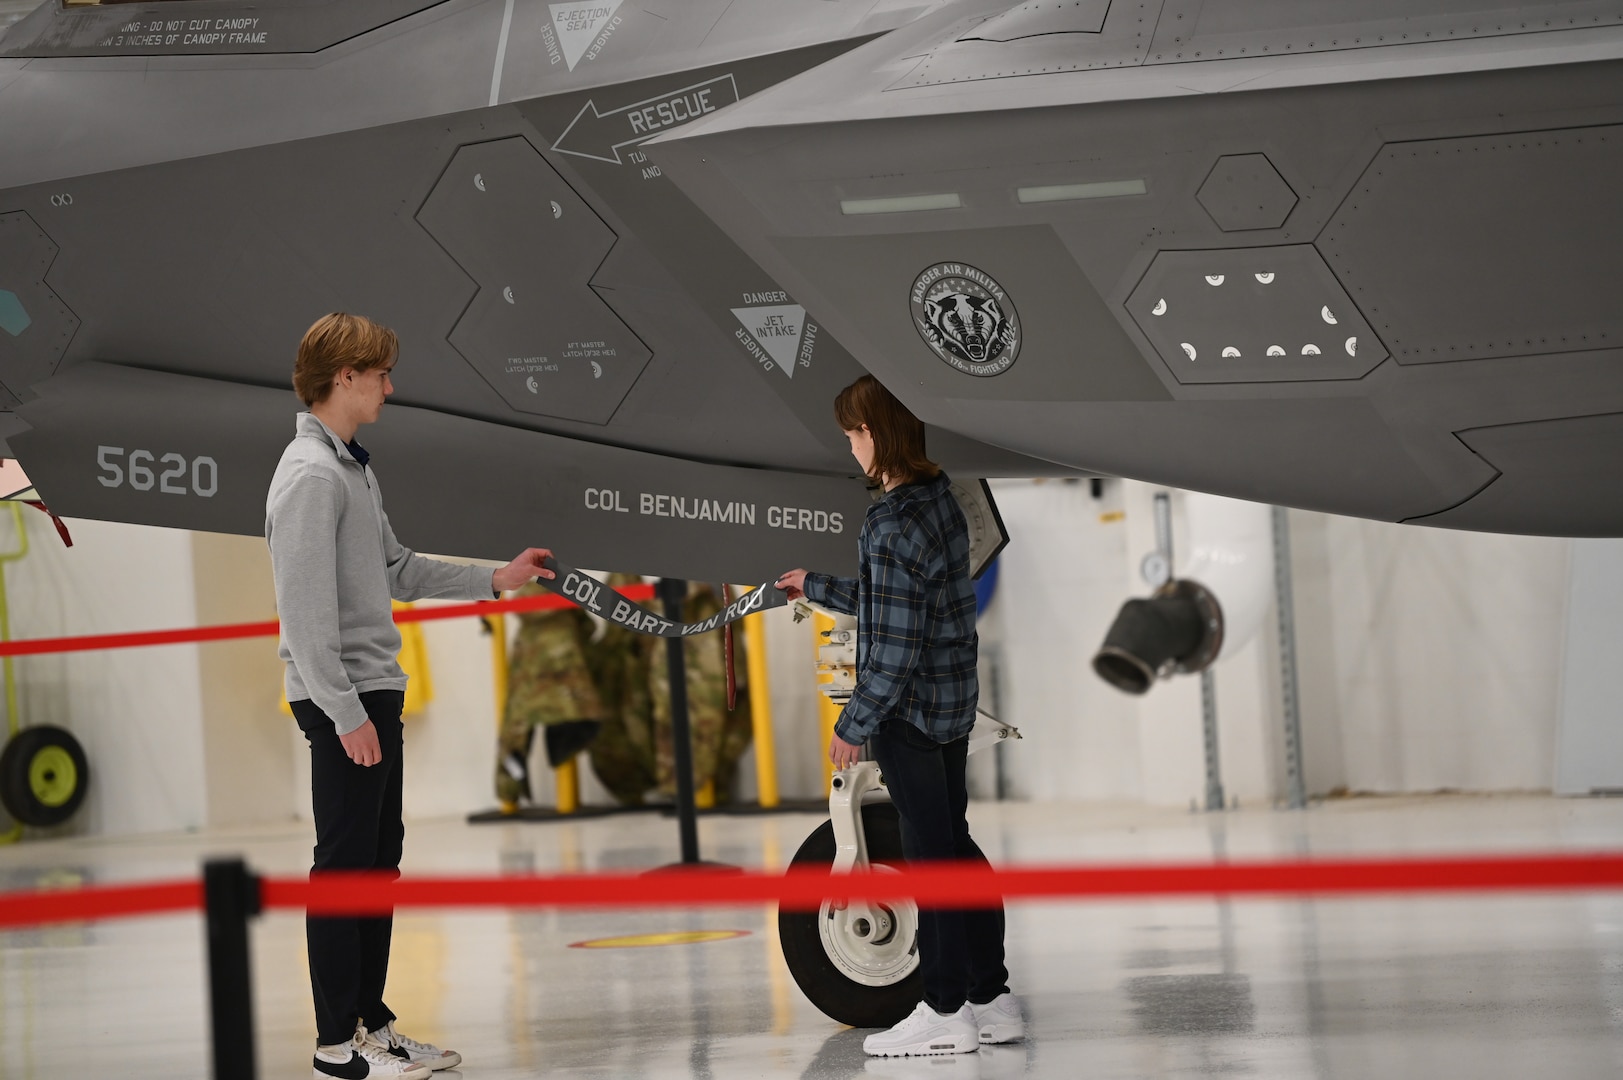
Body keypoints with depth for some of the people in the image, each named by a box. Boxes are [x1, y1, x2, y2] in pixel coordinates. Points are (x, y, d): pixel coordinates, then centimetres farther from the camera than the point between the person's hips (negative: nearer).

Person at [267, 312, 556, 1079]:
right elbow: (307, 610, -21)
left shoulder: (351, 467, 14)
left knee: (379, 856, 13)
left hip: (375, 691, 10)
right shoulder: (312, 475, -17)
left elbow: (394, 569, 22)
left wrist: (496, 579, 20)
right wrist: (345, 714, -22)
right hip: (343, 698, -10)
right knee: (344, 863, -4)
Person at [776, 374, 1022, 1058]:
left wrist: (854, 725, -14)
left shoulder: (893, 525, -22)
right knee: (955, 844, 15)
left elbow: (895, 647, -23)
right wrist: (816, 589, 27)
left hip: (910, 710, -9)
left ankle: (945, 1013, 8)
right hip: (954, 700, 9)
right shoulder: (939, 500, 7)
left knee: (928, 852, 0)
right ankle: (992, 1000, 21)